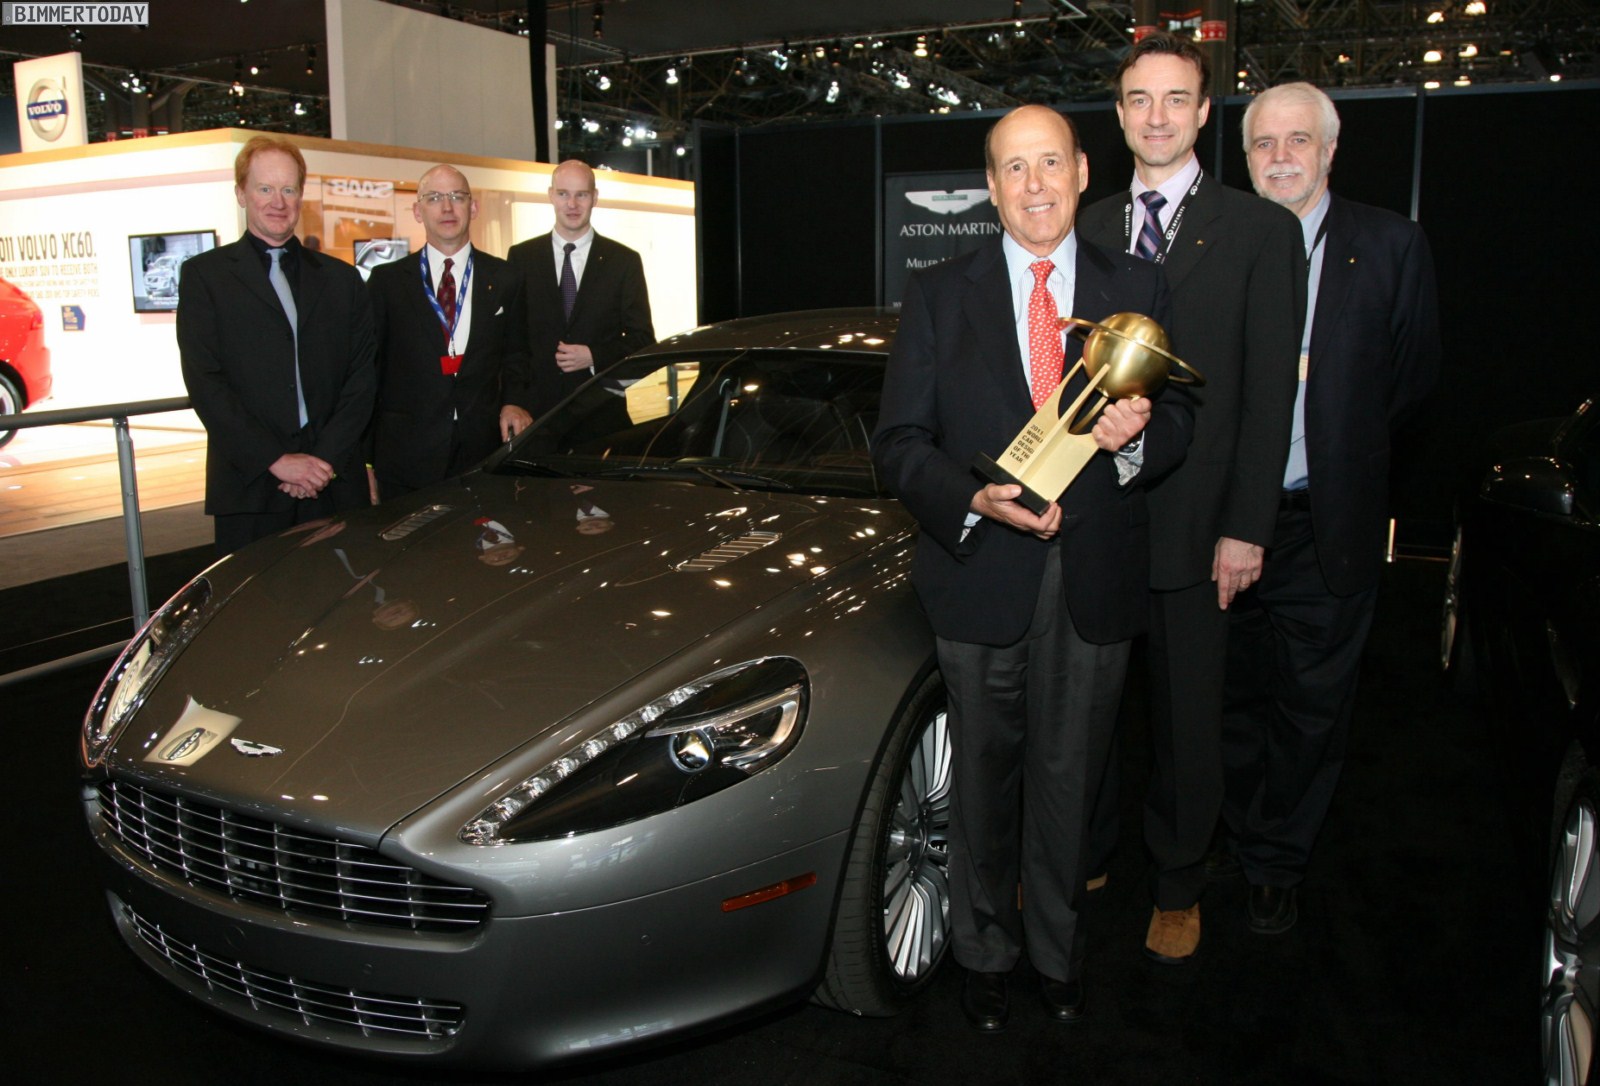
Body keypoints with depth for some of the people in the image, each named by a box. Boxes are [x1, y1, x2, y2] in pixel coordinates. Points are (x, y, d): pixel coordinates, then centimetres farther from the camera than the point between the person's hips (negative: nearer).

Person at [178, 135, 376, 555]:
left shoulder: (341, 279, 14)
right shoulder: (204, 275, 7)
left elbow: (364, 377, 6)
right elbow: (205, 383, -3)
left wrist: (326, 458, -7)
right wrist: (276, 460, -12)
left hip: (336, 485, 2)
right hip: (249, 487, -2)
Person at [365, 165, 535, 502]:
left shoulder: (505, 279, 10)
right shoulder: (386, 280, 6)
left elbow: (515, 354, 17)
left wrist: (515, 401, -5)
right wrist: (365, 460, -1)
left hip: (484, 452, 1)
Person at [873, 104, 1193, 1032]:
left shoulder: (1137, 287, 6)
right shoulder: (940, 294, 2)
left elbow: (1180, 421, 6)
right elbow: (900, 440, -3)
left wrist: (1137, 434, -18)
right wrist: (972, 501, -21)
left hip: (1096, 576, 1)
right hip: (981, 572, -1)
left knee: (1069, 778, 13)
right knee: (986, 777, 13)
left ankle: (1059, 946, 35)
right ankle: (986, 949, 34)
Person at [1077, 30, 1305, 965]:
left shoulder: (1260, 230, 0)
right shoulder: (1087, 234, 9)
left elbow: (1270, 390, -4)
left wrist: (1246, 528, -10)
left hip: (1196, 521, -2)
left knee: (1189, 714, 10)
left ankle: (1179, 886, 30)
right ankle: (1087, 853, 35)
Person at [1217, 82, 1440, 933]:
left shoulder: (1391, 245, 2)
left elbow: (1415, 374, 7)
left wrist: (1342, 440, 1)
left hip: (1328, 521, 0)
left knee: (1311, 707, 9)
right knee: (1234, 700, 13)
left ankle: (1276, 863, 28)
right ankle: (1244, 843, 34)